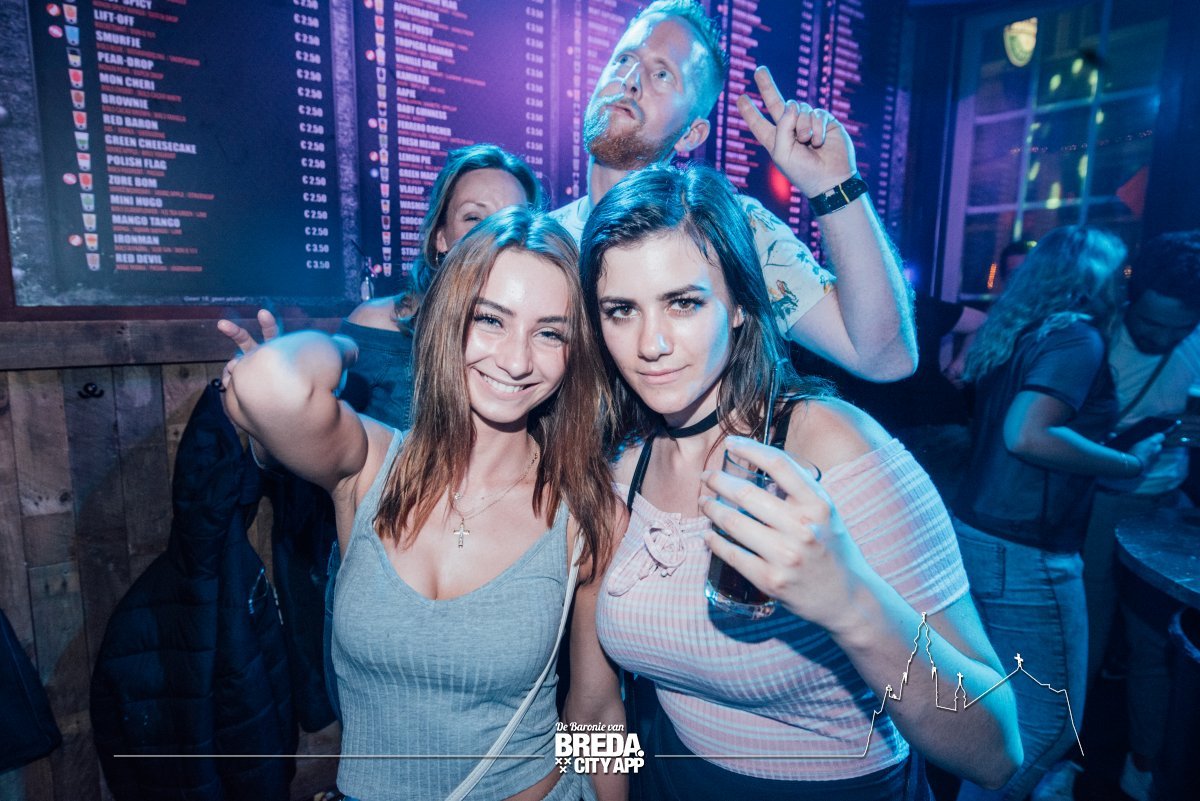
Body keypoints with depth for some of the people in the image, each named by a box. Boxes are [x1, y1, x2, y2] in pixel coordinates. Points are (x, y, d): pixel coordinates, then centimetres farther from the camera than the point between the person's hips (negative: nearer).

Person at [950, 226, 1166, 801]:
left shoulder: (1017, 335, 13)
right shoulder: (1076, 337, -12)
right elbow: (1028, 435, -25)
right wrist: (1130, 464, -12)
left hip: (973, 534, 9)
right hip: (1024, 558, -9)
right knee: (1046, 726, 7)